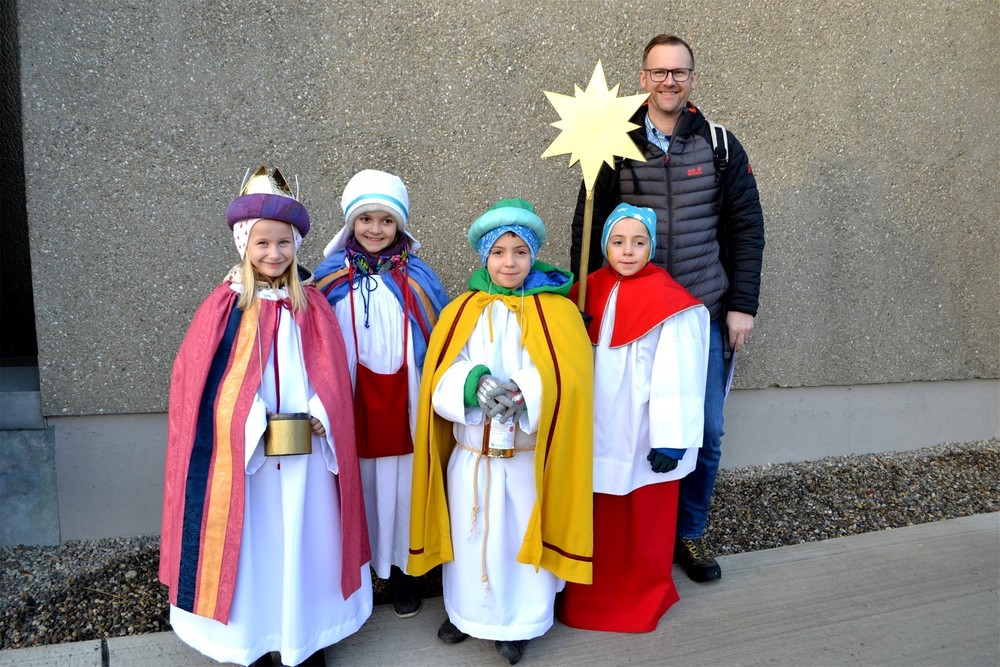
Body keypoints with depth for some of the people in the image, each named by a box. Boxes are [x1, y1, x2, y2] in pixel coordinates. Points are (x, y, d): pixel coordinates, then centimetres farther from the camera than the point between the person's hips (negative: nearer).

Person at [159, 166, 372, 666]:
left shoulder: (312, 306, 3)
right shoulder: (225, 305, -2)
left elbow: (330, 373, 5)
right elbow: (196, 376, -2)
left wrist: (322, 417, -11)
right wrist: (246, 423, -11)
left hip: (305, 452, 2)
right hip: (241, 450, -1)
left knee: (302, 540, 12)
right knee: (247, 544, 9)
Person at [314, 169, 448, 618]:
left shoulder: (417, 278, 0)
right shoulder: (330, 278, 0)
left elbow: (436, 342, 4)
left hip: (402, 400, 0)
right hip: (351, 400, 0)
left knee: (400, 485, 8)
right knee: (356, 484, 8)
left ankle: (399, 569, 25)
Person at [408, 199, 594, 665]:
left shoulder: (558, 313, -4)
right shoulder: (461, 313, 2)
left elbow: (564, 381, -15)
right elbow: (441, 385, -6)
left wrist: (521, 394, -32)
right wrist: (475, 383, -27)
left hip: (531, 458, -2)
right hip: (471, 456, 2)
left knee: (524, 538, 10)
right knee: (469, 537, 14)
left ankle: (519, 624, 32)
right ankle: (467, 612, 38)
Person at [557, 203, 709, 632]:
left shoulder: (668, 303, -13)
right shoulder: (591, 291, 3)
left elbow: (674, 376, -15)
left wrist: (669, 440, -15)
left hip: (642, 434, -4)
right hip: (598, 431, 5)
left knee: (643, 519, 11)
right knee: (599, 517, 15)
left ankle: (642, 598, 31)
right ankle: (594, 592, 34)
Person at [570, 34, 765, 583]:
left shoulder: (721, 146, 6)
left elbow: (746, 229, 5)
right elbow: (587, 231, 4)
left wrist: (742, 306, -2)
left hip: (707, 317, 1)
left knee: (705, 433, 6)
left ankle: (689, 532, 26)